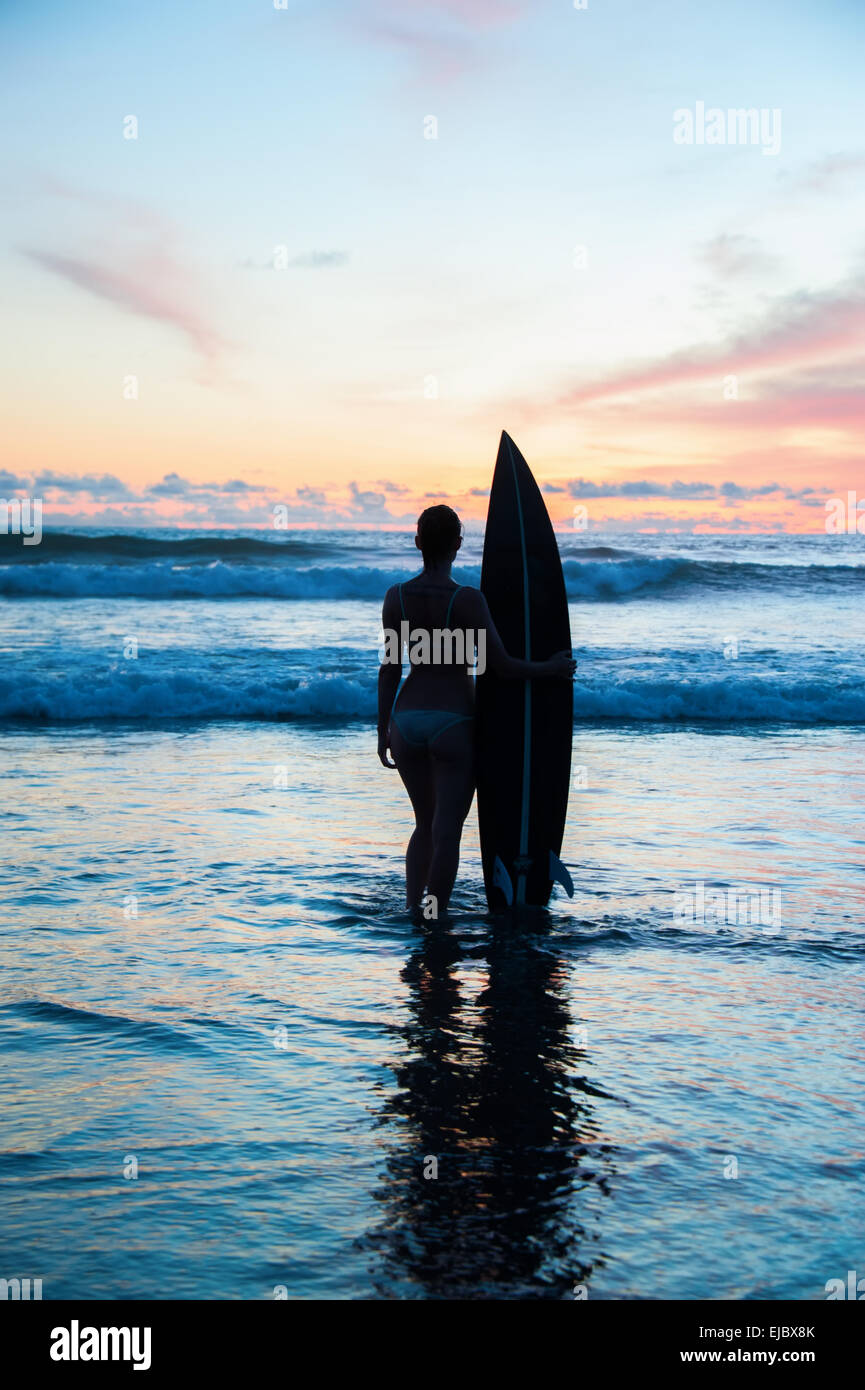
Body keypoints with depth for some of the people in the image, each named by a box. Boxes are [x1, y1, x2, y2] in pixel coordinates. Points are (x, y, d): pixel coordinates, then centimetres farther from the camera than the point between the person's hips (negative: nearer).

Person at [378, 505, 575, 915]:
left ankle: (411, 912, 9)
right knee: (446, 832, 1)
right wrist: (548, 669, 5)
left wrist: (383, 731, 9)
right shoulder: (468, 599, -14)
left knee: (426, 826, 18)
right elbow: (500, 664, -13)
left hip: (407, 719, 5)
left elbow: (390, 668, 2)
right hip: (453, 724, -4)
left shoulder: (396, 596, -2)